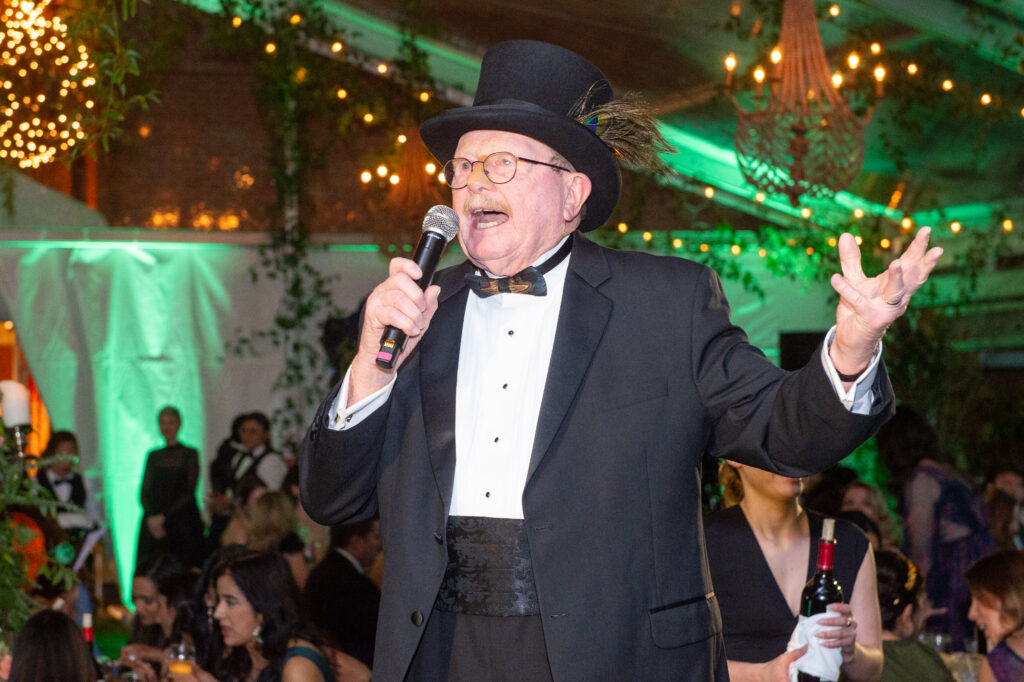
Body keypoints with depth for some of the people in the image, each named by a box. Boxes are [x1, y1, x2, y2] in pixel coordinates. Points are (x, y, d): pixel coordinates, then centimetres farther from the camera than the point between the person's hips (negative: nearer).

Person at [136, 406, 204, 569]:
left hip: (182, 524, -3)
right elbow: (143, 492, 10)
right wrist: (151, 518, -7)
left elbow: (188, 493, -5)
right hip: (153, 523, 3)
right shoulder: (153, 456, 14)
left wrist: (163, 517, -12)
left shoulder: (189, 454, 1)